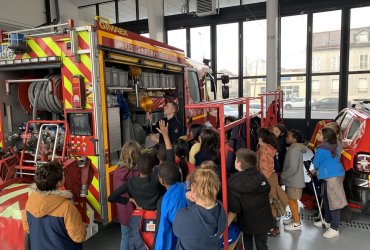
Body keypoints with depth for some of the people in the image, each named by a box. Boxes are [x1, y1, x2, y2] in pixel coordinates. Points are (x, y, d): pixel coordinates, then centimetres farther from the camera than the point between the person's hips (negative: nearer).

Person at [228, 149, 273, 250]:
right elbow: (267, 191, 7)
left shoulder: (233, 183, -24)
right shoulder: (260, 176, -11)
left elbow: (234, 209, -24)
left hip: (247, 222, -3)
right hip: (264, 220, 3)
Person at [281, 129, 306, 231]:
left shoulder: (293, 150, -24)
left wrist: (282, 176, -16)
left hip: (294, 180, -9)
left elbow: (292, 168, -27)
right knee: (292, 200, 20)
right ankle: (294, 218, 34)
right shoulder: (296, 148, 7)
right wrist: (283, 174, 11)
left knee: (291, 200, 2)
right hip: (294, 179, 9)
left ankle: (297, 223, 13)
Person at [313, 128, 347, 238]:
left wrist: (316, 170, 16)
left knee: (333, 202, -5)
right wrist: (318, 170, 25)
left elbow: (316, 164, -5)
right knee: (327, 199, 20)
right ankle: (327, 221, 34)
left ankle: (334, 229, 0)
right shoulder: (333, 147, 12)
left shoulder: (322, 149, -16)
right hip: (335, 174, 10)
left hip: (332, 177, -10)